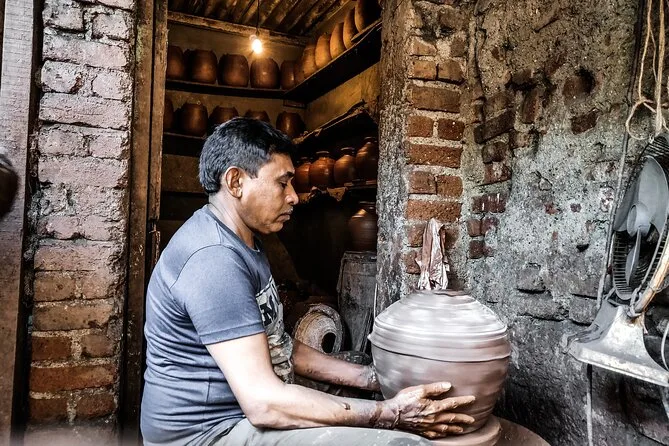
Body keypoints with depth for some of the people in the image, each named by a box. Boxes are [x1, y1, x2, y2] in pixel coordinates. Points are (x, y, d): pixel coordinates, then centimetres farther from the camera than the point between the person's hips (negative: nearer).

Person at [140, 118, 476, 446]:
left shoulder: (242, 242, 10)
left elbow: (277, 346, 12)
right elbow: (263, 403, -28)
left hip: (242, 414, 10)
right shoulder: (214, 259, -23)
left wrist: (375, 378, 5)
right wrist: (389, 414, -22)